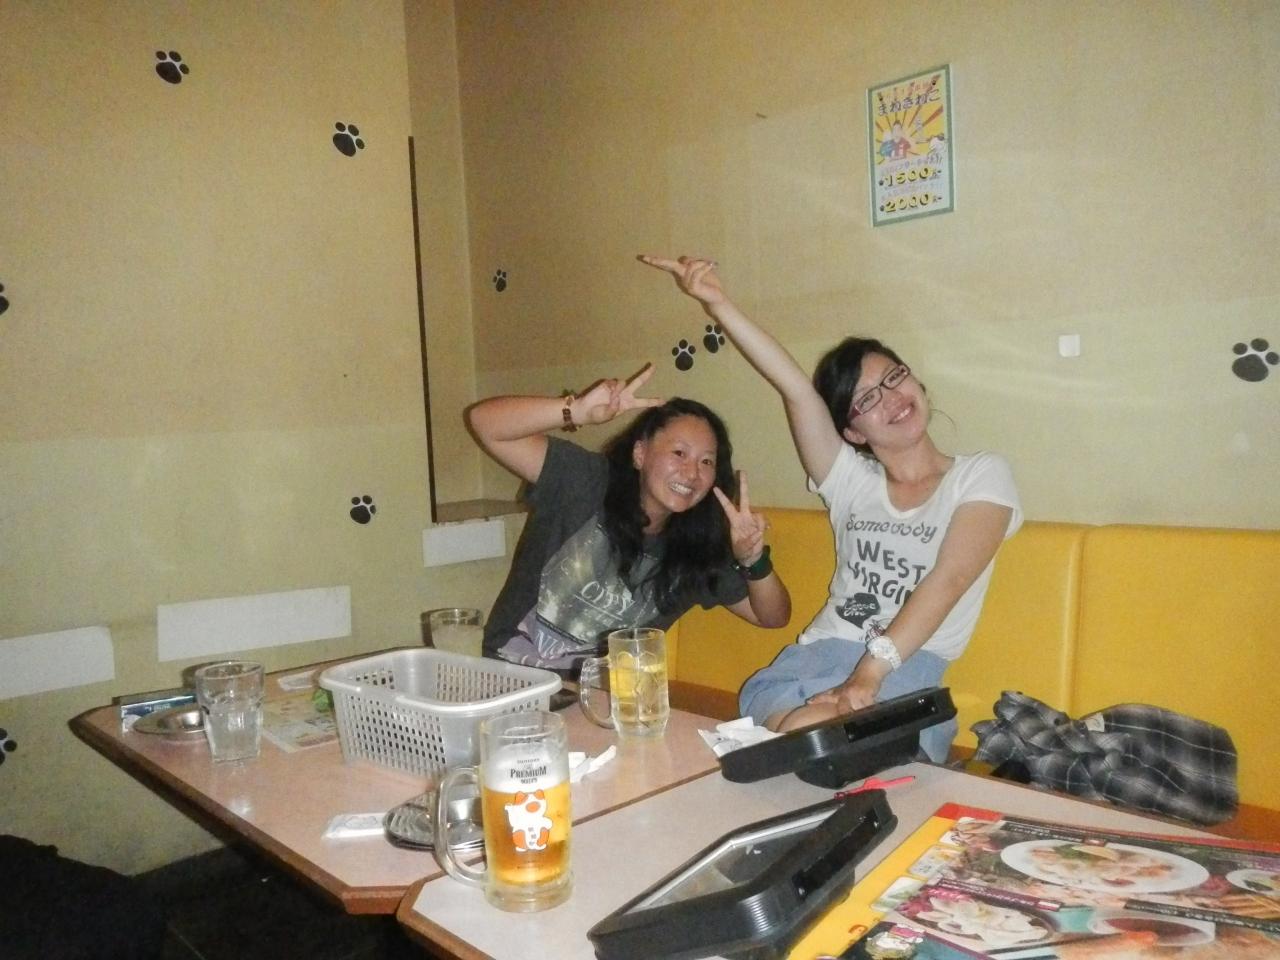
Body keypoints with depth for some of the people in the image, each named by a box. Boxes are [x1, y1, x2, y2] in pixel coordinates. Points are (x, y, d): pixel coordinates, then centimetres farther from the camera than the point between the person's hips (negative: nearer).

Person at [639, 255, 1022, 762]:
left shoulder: (981, 475, 6)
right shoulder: (852, 481, 16)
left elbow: (948, 580, -10)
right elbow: (795, 389, 2)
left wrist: (868, 676, -23)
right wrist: (716, 303, -9)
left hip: (911, 666, -3)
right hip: (820, 651, 3)